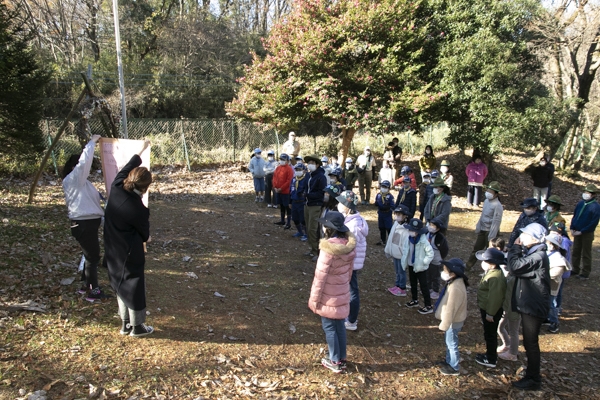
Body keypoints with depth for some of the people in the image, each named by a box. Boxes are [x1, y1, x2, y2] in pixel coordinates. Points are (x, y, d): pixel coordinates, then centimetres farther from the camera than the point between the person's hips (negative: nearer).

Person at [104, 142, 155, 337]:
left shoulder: (116, 189, -11)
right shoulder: (138, 209, -26)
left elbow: (125, 169, 8)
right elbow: (145, 234, -8)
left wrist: (141, 151, 19)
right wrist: (146, 237, 16)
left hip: (113, 253, 8)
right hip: (129, 255, -7)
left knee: (120, 286, 19)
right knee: (134, 287, 8)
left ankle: (125, 324, 31)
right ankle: (137, 326, 21)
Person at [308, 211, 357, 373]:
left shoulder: (328, 249, -27)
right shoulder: (349, 245, -4)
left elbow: (320, 276, -21)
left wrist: (314, 298, -12)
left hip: (329, 297, -7)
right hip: (342, 294, 7)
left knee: (329, 328, 8)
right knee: (339, 326, 19)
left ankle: (335, 362, 20)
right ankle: (342, 359, 31)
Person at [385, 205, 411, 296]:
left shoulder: (406, 228, -24)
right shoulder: (395, 224, 3)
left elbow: (406, 242, -25)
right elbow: (391, 237, 9)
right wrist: (388, 249, 14)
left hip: (401, 254, -8)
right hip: (395, 252, 8)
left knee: (401, 271, 8)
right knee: (397, 271, 22)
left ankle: (402, 289, 21)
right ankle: (397, 285, 37)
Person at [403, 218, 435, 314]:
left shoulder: (423, 241, -26)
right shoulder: (409, 238, -8)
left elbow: (430, 254, -20)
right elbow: (405, 247, 11)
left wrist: (423, 262, -18)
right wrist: (405, 260, 8)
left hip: (421, 267, -7)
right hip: (411, 265, 7)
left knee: (423, 286, 3)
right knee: (413, 284, 22)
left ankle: (428, 306, 13)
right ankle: (415, 300, 42)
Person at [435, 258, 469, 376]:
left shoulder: (455, 288, -34)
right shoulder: (456, 282, -2)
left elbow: (450, 309, -28)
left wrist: (444, 325, -19)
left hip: (453, 322, -9)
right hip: (453, 319, 9)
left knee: (452, 344, 9)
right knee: (449, 343, 25)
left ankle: (453, 368, 27)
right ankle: (449, 361, 43)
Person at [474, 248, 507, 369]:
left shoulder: (495, 277, -29)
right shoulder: (492, 272, 4)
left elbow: (495, 297, -28)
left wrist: (490, 313, -22)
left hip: (491, 311, -10)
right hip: (487, 309, 10)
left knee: (490, 334, 4)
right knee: (489, 333, 22)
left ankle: (491, 360, 18)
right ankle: (490, 354, 37)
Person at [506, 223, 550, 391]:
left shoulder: (538, 257, -24)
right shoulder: (531, 253, 8)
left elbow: (515, 267, -30)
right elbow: (512, 267, 8)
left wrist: (515, 247, -19)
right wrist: (517, 249, -2)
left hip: (534, 306, -10)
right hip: (529, 304, 10)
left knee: (530, 342, 2)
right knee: (529, 341, 21)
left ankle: (533, 380, 15)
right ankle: (532, 374, 36)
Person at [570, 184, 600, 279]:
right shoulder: (580, 203, 3)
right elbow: (574, 216, 11)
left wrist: (581, 231, -17)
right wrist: (572, 228, 0)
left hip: (587, 234, -6)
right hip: (577, 232, 6)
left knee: (586, 254, 5)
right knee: (575, 252, 14)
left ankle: (585, 273, 16)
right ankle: (575, 270, 28)